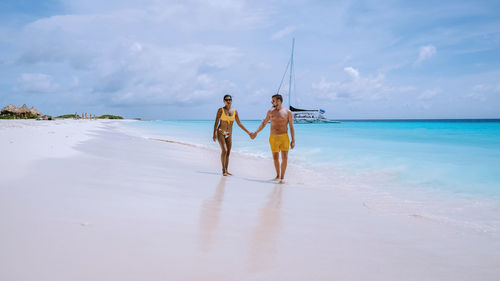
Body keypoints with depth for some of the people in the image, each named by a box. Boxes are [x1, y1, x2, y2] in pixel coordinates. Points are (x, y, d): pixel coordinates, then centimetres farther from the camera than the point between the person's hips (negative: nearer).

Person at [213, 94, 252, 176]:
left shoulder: (234, 111, 5)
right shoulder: (220, 110, -6)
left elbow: (239, 123, 10)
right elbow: (216, 122, -8)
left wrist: (248, 132, 8)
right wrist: (214, 133, -19)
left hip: (229, 134, 4)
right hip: (221, 133, -4)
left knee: (228, 153, 5)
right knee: (224, 150, -18)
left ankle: (226, 170, 15)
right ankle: (223, 170, -7)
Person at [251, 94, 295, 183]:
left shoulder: (288, 112, -1)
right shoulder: (270, 112, 8)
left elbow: (291, 127, -1)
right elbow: (263, 123, 17)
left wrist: (293, 140, -7)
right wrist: (255, 132, 8)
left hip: (284, 137, -3)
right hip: (273, 138, 3)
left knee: (284, 157, -10)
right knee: (275, 158, 7)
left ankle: (282, 177, 2)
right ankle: (278, 175, 26)